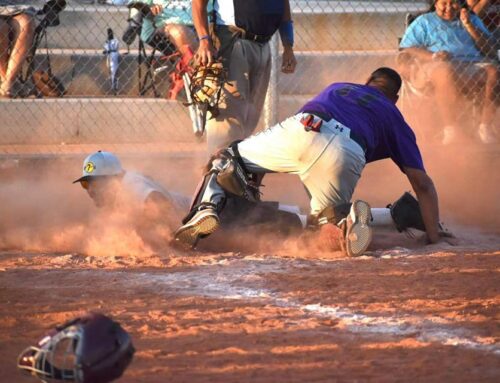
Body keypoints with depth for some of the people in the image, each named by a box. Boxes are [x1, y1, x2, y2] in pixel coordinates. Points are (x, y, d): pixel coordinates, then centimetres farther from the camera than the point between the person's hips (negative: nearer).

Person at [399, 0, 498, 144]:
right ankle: (450, 128, -38)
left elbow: (490, 50, 16)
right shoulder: (424, 22, 22)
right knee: (445, 73, -40)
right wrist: (433, 56, -9)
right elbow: (406, 49, 8)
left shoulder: (472, 20, 28)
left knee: (493, 71, -31)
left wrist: (469, 26, 6)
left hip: (473, 64, 3)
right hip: (438, 65, -2)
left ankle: (486, 125, -30)